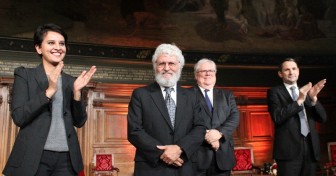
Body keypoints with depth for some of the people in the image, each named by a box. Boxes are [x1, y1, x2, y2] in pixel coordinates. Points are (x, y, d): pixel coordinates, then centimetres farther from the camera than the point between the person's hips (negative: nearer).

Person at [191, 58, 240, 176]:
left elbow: (235, 117, 3)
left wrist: (220, 132, -14)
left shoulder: (227, 95, 16)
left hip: (222, 154, 4)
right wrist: (206, 136, -17)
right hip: (197, 154, -3)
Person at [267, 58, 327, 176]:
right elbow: (277, 117, -14)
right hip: (289, 148, -5)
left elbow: (322, 118, 8)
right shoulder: (274, 92, 0)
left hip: (310, 147, 5)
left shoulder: (306, 91, 15)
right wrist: (299, 101, -17)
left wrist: (313, 99, -7)